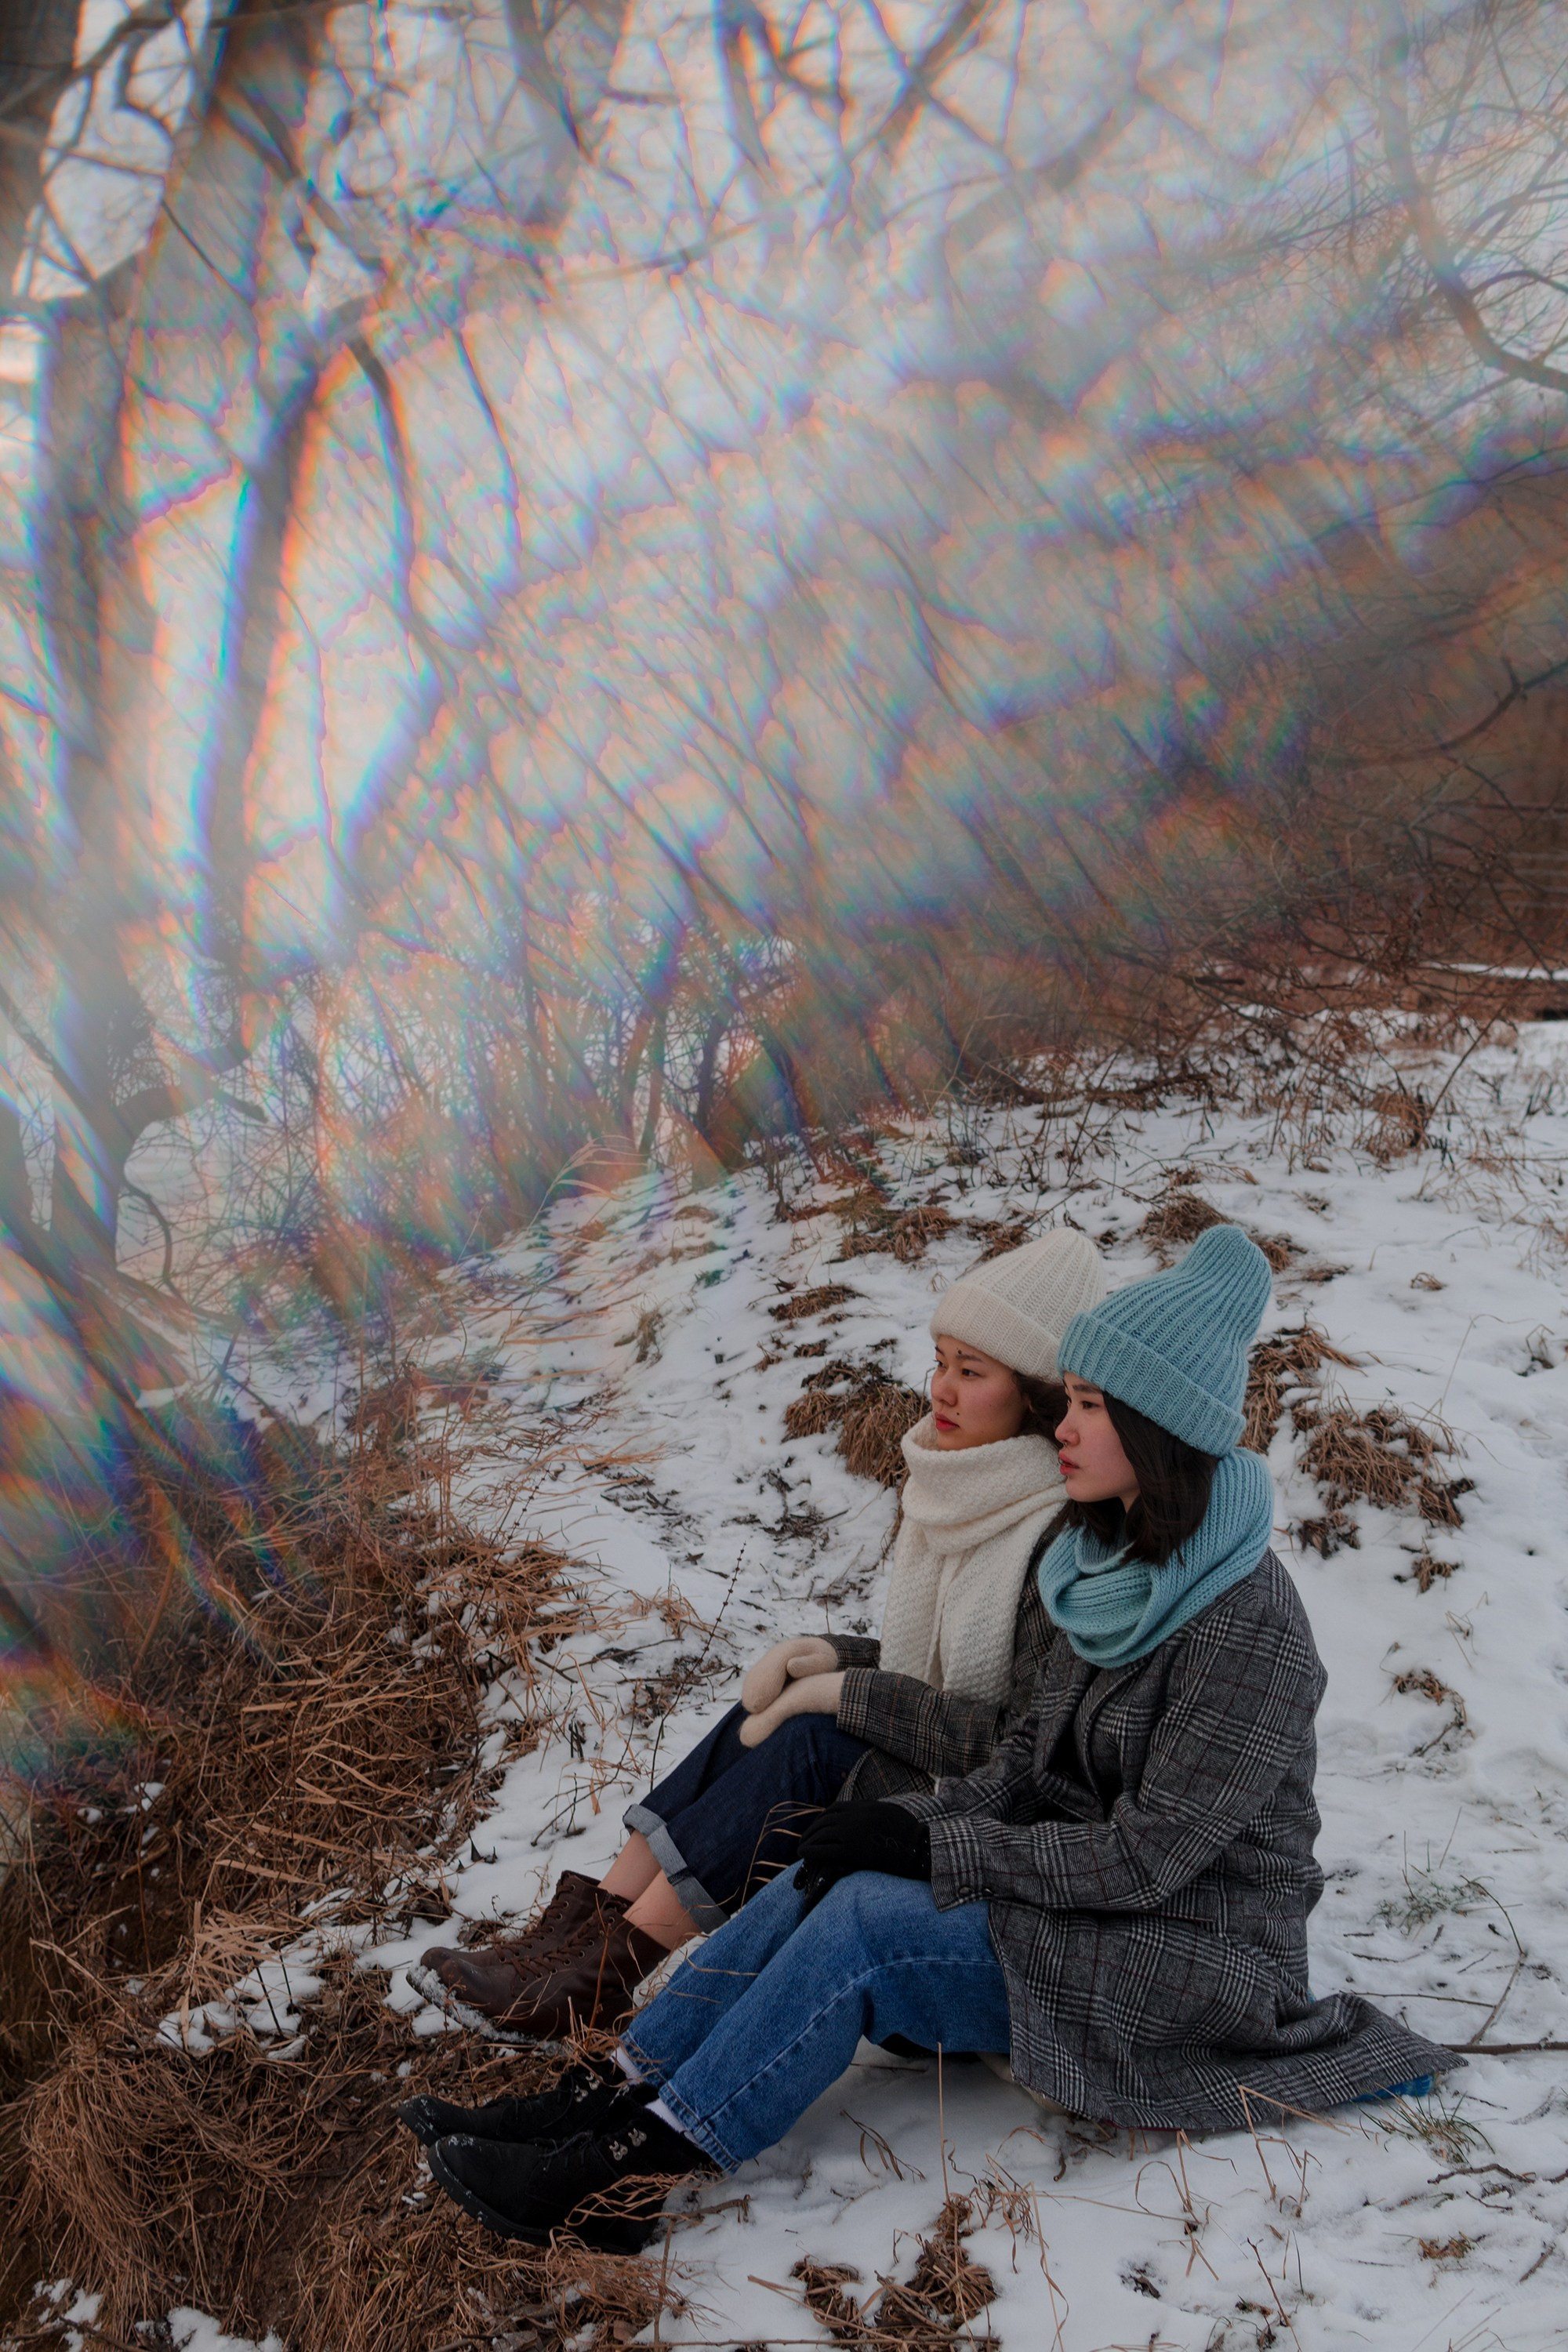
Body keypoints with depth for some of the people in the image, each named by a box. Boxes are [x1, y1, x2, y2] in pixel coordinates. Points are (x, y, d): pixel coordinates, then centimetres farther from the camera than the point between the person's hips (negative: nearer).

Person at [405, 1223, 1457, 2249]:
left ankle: (625, 2176, -16)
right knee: (825, 1876, -13)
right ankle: (596, 2105, -10)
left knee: (863, 1921, -23)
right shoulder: (1113, 1562, 3)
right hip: (1090, 1894, 8)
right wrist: (911, 1818, -9)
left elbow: (1146, 1858, -22)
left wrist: (933, 1846, -18)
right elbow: (1033, 1760, 7)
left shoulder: (1248, 1624, -23)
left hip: (1190, 1959, -7)